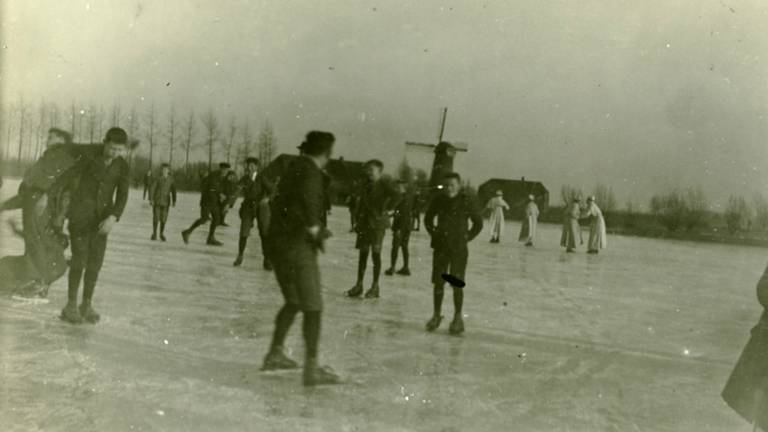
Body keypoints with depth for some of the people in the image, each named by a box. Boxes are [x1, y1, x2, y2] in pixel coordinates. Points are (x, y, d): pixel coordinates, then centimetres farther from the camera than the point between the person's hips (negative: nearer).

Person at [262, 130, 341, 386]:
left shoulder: (292, 168, 15)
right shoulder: (310, 171, -13)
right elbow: (308, 198, -33)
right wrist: (314, 229, -17)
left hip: (277, 242, 9)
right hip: (297, 246, -9)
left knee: (293, 302, 23)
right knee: (313, 307, -5)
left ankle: (275, 354, 29)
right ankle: (312, 368, -5)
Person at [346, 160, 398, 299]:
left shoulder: (383, 186, -8)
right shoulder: (366, 186, 13)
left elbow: (394, 196, -24)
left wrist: (388, 210, -17)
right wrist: (358, 219, 11)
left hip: (377, 223, -6)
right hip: (364, 223, 6)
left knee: (375, 254, -1)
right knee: (362, 254, 8)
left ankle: (375, 287, 6)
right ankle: (359, 285, 14)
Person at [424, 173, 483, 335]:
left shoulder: (467, 201, -9)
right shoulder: (438, 200, 0)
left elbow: (478, 223, 1)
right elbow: (428, 219, 16)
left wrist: (466, 238, -2)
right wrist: (434, 235, 8)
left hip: (459, 249, -3)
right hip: (440, 248, 3)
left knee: (457, 285, -2)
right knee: (438, 283, 6)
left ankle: (457, 318, 9)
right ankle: (436, 315, 19)